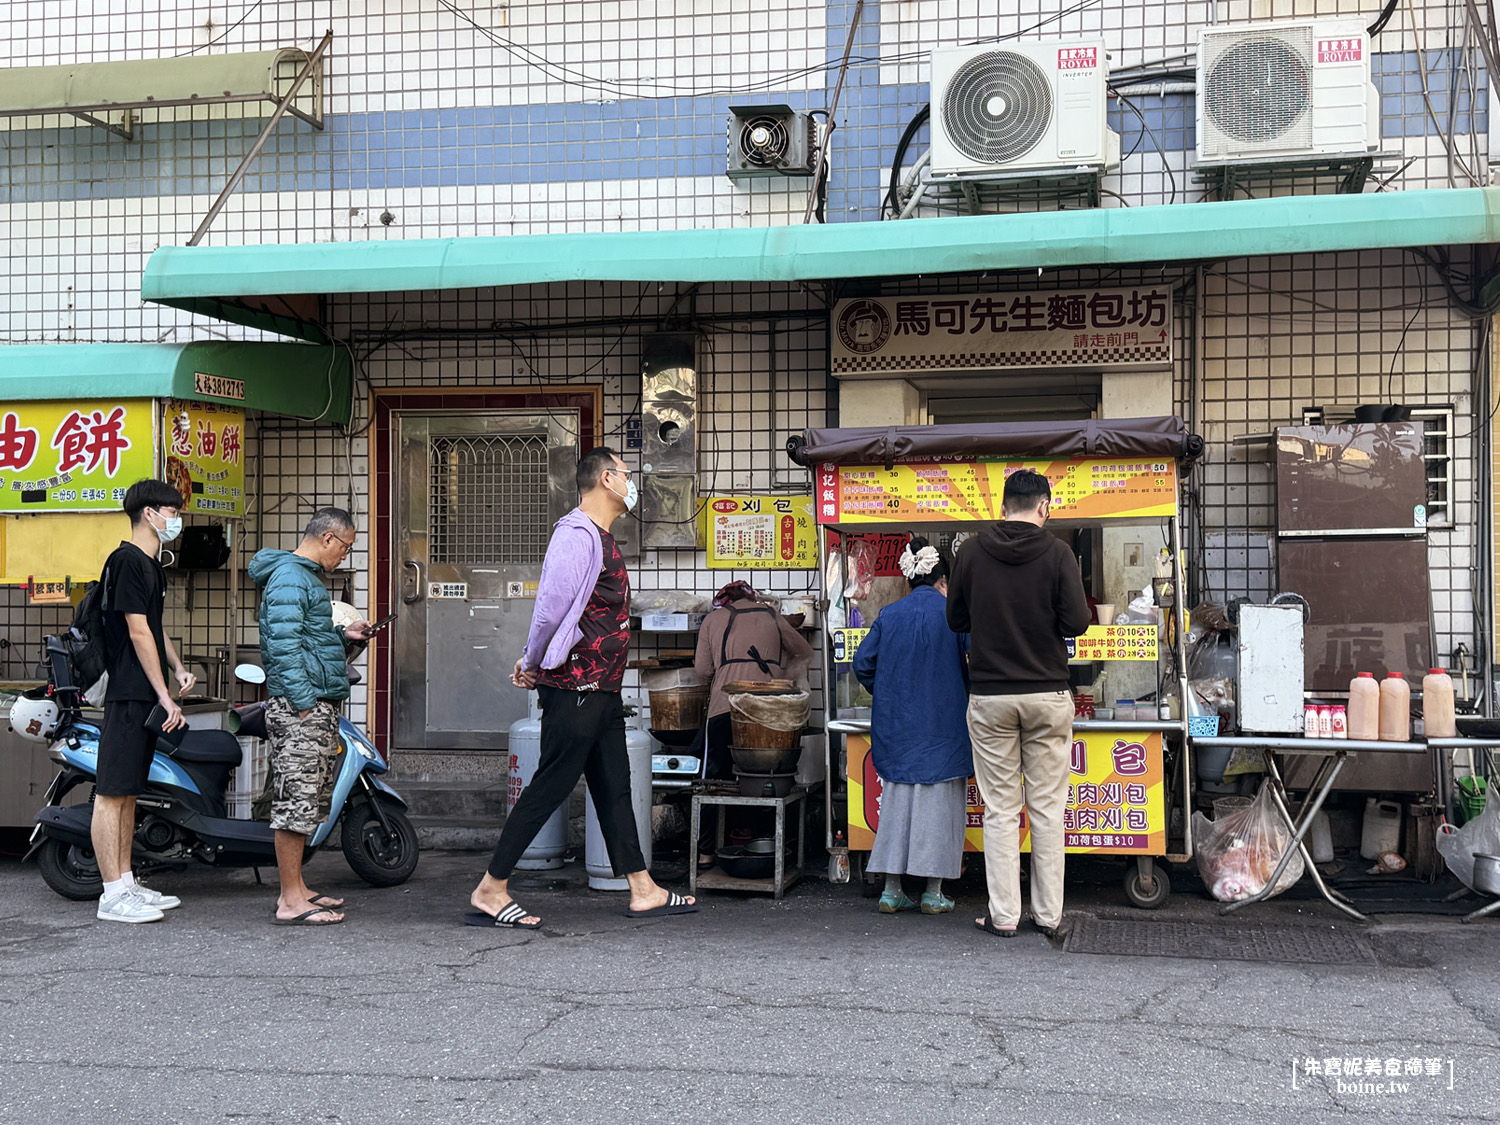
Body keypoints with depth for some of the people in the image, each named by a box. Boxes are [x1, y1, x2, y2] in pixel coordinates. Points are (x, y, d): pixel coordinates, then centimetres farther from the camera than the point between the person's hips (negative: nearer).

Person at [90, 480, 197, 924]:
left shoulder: (152, 564, 19)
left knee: (128, 792, 13)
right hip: (128, 695, -10)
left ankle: (127, 883, 19)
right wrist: (165, 696, -15)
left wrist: (178, 669, 10)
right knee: (111, 792, -6)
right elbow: (137, 632, -16)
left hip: (145, 698, 10)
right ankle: (113, 895, -5)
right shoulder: (127, 560, -12)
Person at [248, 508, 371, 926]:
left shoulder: (307, 576, 21)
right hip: (300, 707, -11)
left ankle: (295, 888, 23)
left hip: (319, 707, 11)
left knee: (311, 799, 15)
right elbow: (284, 644, -20)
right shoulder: (289, 578, -13)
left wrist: (342, 634, 16)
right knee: (296, 798, -8)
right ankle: (292, 901, -5)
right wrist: (303, 701, -23)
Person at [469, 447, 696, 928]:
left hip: (602, 689, 10)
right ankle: (490, 892, 3)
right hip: (575, 689, -10)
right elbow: (550, 606, -22)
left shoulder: (601, 537, 18)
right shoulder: (576, 534, -15)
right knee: (549, 788, -5)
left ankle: (643, 891, 18)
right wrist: (532, 664, -9)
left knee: (614, 788, 12)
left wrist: (533, 663, 12)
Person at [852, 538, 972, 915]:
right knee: (938, 800, 4)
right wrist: (966, 694, 7)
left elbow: (863, 664, 4)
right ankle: (933, 893, 6)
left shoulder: (888, 615, 5)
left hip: (895, 725, 3)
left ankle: (892, 890, 9)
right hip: (942, 726, -3)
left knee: (896, 798, 9)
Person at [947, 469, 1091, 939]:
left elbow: (956, 621, 7)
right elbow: (1077, 622, -10)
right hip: (1048, 694, -1)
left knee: (1000, 809, 6)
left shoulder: (970, 553, -1)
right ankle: (1048, 913, 13)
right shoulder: (1057, 553, -7)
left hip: (989, 697, 1)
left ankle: (1004, 914, 9)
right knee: (1047, 808, 8)